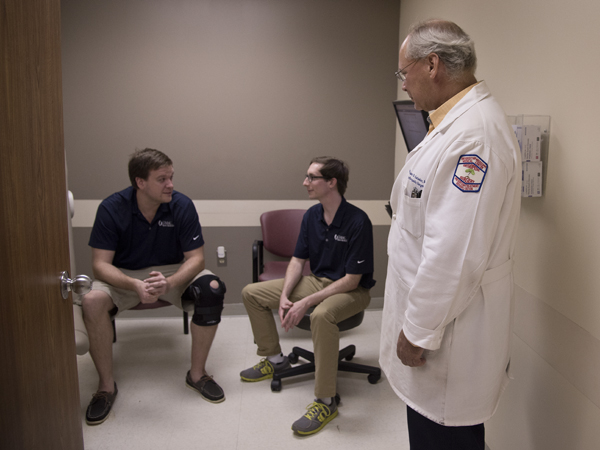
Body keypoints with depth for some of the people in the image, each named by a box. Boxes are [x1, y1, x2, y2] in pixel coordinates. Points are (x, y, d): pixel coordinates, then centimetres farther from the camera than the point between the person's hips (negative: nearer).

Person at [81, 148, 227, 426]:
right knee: (92, 302, -31)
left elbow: (195, 258, -14)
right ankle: (106, 385, -10)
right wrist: (135, 285, -39)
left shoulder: (182, 206, -14)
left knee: (211, 289, -27)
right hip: (124, 275, 0)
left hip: (173, 271, 1)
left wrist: (169, 283, -36)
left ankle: (197, 373, -9)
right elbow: (100, 263, -18)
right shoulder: (111, 208, -16)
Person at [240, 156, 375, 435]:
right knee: (251, 293, 3)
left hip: (351, 290, -8)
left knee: (321, 315, -42)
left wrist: (307, 302, -26)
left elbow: (351, 280, -22)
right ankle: (275, 360, 20)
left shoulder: (358, 222, -23)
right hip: (317, 280, 8)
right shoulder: (311, 216, -1)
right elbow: (298, 259, 6)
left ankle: (326, 401, -25)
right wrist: (284, 296, -11)